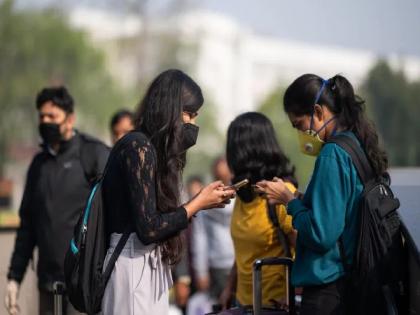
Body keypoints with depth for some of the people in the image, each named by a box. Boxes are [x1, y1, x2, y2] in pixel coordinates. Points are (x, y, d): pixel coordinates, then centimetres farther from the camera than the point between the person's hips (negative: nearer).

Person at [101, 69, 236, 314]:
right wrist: (198, 204, -7)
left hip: (151, 267, 9)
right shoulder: (138, 147, -12)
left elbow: (159, 217, 10)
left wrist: (201, 201, 10)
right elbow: (148, 228, -18)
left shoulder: (151, 148, 15)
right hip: (135, 267, -9)